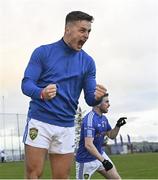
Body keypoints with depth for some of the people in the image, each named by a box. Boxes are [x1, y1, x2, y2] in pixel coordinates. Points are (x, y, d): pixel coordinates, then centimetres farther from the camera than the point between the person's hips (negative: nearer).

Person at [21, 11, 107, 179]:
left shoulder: (88, 62, 6)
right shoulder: (43, 52, -1)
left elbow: (90, 98, 4)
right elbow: (26, 84, -6)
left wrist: (97, 97, -21)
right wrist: (41, 93, -29)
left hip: (67, 126, 3)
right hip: (39, 121, -3)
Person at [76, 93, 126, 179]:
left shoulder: (104, 118, 5)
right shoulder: (89, 120, -25)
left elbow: (111, 135, 13)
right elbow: (88, 145, -31)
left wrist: (118, 126, -6)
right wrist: (103, 161, -33)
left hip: (100, 154, 9)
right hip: (86, 160, -9)